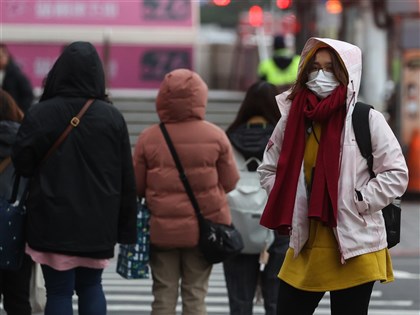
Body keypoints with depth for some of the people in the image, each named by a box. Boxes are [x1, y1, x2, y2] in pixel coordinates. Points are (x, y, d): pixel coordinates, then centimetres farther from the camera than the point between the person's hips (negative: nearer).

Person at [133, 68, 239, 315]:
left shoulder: (149, 138, -8)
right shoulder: (215, 136, -8)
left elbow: (137, 186, -2)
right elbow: (230, 182, 0)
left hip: (162, 229, 0)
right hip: (202, 229, 0)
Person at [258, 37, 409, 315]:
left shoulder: (367, 120, -8)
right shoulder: (293, 118, 5)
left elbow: (396, 175, -6)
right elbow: (269, 170, 18)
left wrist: (355, 202, -12)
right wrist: (289, 204, 3)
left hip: (354, 248, -4)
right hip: (305, 246, 4)